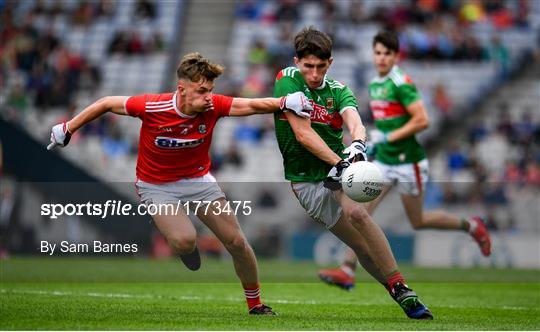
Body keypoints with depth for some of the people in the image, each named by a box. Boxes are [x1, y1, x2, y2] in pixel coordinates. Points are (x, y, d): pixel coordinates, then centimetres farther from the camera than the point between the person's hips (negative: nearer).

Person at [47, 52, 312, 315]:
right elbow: (106, 104, -10)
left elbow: (252, 105, -26)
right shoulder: (151, 107, -24)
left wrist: (284, 103, -46)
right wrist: (67, 129, -3)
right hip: (157, 185, -3)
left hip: (198, 180, 3)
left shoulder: (213, 106, -17)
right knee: (185, 241, -29)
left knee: (237, 243, -2)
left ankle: (255, 305, 21)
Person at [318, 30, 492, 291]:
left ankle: (471, 226, 26)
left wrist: (389, 137, -21)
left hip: (407, 162, -7)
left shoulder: (401, 84, -16)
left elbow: (422, 120, -21)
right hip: (383, 161, 7)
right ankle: (347, 271, -9)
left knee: (418, 222, 5)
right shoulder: (374, 84, 10)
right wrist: (375, 140, 13)